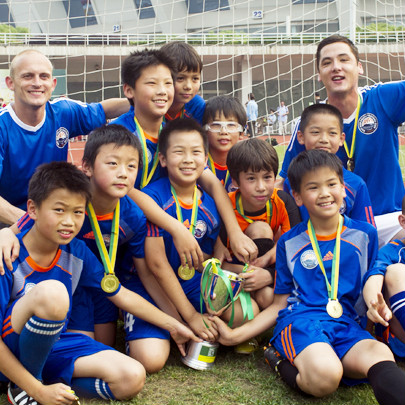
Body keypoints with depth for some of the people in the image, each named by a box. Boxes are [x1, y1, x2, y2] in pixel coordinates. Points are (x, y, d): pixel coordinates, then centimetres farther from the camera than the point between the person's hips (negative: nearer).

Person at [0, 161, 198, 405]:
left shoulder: (77, 252, -3)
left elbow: (122, 295, 9)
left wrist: (173, 325, 11)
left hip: (55, 344, 6)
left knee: (133, 378, -13)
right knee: (52, 291, -35)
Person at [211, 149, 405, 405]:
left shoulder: (365, 234, 13)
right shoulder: (289, 242, 12)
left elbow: (370, 286, 19)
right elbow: (280, 304, 14)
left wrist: (376, 305, -5)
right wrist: (235, 334, 5)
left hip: (346, 324, -1)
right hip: (300, 319, 1)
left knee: (380, 355, -35)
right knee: (324, 376, -31)